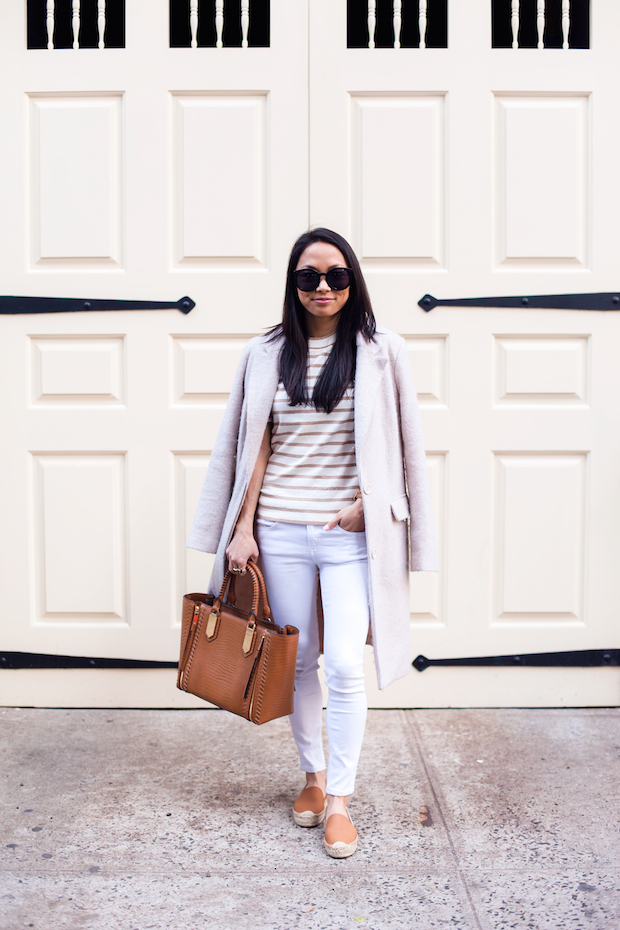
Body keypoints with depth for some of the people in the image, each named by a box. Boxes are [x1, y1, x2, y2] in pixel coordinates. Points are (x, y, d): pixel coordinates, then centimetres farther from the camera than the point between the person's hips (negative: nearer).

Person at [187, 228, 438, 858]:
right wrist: (243, 527, 0)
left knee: (345, 665, -6)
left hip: (352, 532, -2)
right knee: (299, 662, 12)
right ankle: (313, 776, 32)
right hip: (280, 530, 2)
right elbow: (252, 448, 6)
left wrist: (366, 503, -6)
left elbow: (403, 445, 4)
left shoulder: (382, 351, 2)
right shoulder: (265, 355, 7)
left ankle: (340, 799, 11)